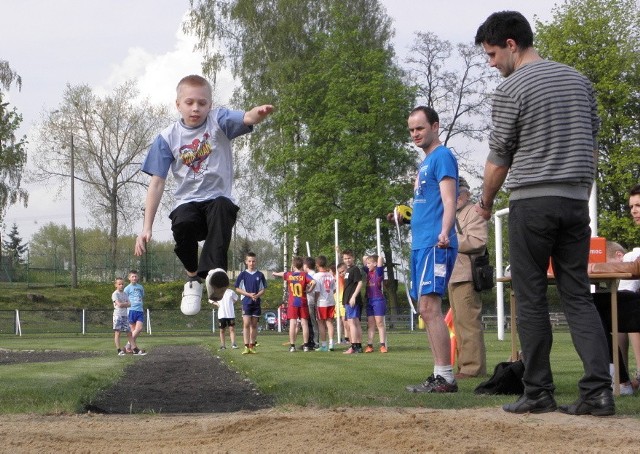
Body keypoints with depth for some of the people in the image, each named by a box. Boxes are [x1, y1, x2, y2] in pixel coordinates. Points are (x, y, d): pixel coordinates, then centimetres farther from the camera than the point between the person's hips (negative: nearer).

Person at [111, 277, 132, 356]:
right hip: (117, 315, -6)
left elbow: (129, 304, 5)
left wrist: (123, 304, -11)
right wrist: (125, 303, -1)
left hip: (125, 315, 6)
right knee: (117, 332, -6)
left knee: (129, 332, 6)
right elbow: (119, 304, -16)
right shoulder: (115, 294, -5)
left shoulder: (125, 294, 15)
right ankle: (119, 350, -8)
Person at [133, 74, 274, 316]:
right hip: (188, 202, 1)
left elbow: (247, 118, -23)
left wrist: (259, 113, -49)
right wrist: (147, 228, 0)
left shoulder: (218, 120, 0)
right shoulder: (168, 137, 4)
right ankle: (193, 278, -9)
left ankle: (213, 271, -53)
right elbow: (157, 183, 4)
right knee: (182, 223, -33)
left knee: (222, 208, -37)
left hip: (217, 198, -1)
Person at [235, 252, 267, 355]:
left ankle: (252, 346, 13)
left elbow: (263, 289, 7)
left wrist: (257, 295, -13)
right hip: (246, 302, -2)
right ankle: (246, 346, -13)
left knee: (254, 325, 6)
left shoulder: (260, 275, 4)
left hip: (257, 303, 2)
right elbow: (237, 288, 1)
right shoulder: (243, 274, 0)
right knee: (246, 324, -10)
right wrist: (249, 294, -12)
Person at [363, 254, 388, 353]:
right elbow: (364, 258, 21)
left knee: (380, 323, -5)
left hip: (378, 299, -7)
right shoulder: (368, 272, 11)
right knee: (370, 324, 5)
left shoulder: (379, 271, -5)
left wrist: (380, 259, 2)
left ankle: (383, 345, -4)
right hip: (369, 300, 7)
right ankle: (369, 345, 4)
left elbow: (380, 258, -17)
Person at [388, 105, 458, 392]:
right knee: (427, 311, 8)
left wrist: (444, 233, -32)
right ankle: (440, 376, 9)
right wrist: (407, 217, 17)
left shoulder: (442, 157, -6)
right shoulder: (425, 163, 23)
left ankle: (445, 377, -17)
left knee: (430, 307, -15)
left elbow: (449, 201, -17)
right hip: (420, 243, 10)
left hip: (434, 244, -10)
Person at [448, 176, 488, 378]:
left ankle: (473, 367, -15)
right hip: (453, 276, 10)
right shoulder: (452, 215, 27)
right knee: (459, 322, 11)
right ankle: (464, 365, 16)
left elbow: (478, 241, -18)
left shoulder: (474, 213, -4)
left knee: (468, 321, -14)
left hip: (466, 275, -10)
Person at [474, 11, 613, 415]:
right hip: (576, 201, 6)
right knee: (579, 295, 4)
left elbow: (499, 158, -1)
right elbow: (591, 145, 15)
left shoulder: (511, 90, -7)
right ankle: (599, 390, -6)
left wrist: (485, 203, 14)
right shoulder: (579, 80, 12)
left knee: (531, 298, 2)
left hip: (532, 203, -5)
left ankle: (539, 392, 4)